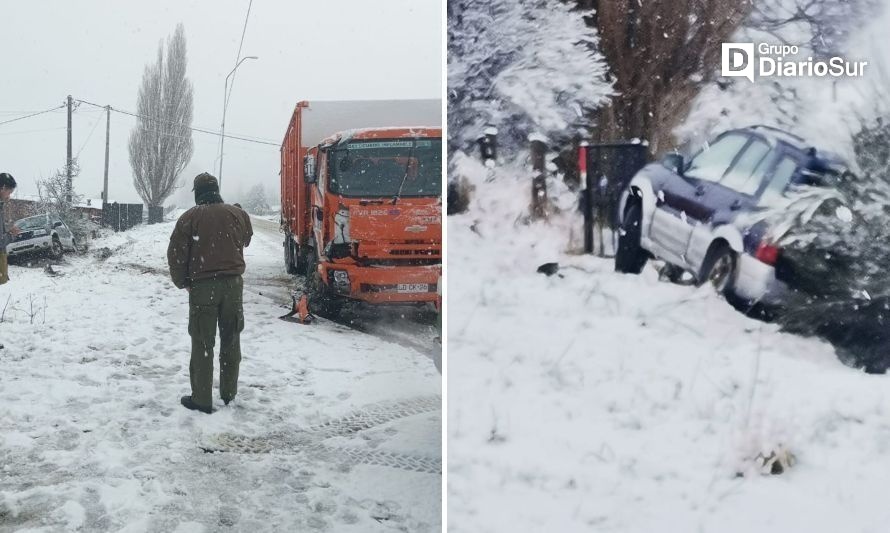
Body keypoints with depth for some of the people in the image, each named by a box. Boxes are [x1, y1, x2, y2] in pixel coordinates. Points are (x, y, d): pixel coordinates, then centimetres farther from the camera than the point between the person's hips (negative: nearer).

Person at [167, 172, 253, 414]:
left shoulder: (190, 218, -8)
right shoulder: (237, 214, 2)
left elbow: (176, 254, -7)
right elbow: (245, 241, 19)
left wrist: (182, 282, 7)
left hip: (202, 285, -3)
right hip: (233, 284, 3)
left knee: (202, 343, 2)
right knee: (231, 340, 14)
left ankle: (202, 399, 3)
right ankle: (229, 394, 23)